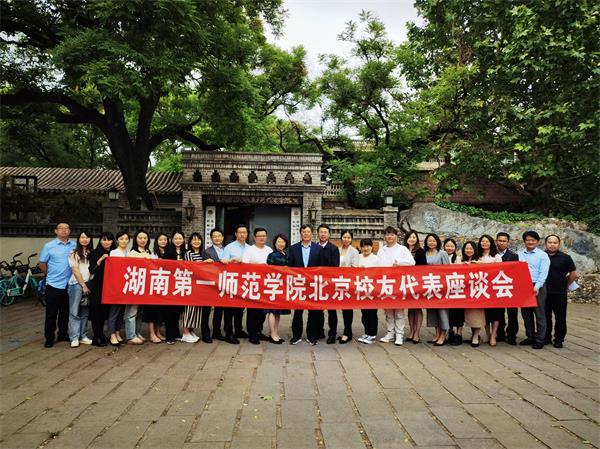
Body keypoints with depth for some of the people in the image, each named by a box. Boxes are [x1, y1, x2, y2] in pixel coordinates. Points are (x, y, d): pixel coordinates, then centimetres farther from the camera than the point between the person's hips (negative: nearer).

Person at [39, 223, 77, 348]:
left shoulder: (74, 246, 3)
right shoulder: (49, 246, -3)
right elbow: (42, 264, 3)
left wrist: (70, 275, 0)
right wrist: (51, 275, 7)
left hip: (69, 285, 3)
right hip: (53, 285, -2)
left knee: (65, 312, 13)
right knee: (51, 314, 4)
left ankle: (63, 334, 26)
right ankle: (49, 338, 13)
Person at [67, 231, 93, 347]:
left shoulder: (91, 253, 11)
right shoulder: (74, 253, 0)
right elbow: (75, 270, -6)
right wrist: (83, 285, -8)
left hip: (88, 284, 4)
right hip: (76, 284, -4)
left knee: (85, 312, 9)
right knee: (75, 311, -2)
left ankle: (83, 336, 16)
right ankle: (74, 338, 1)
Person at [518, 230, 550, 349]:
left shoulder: (543, 255, -1)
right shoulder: (519, 254, 9)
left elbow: (543, 273, -8)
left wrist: (537, 287, -17)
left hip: (537, 287, -4)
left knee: (539, 314, 1)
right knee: (526, 313, 10)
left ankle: (540, 339, 8)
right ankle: (530, 337, 22)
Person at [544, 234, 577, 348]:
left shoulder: (565, 258, -3)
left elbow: (573, 274, 2)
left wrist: (565, 285, 4)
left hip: (560, 293, -1)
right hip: (544, 293, 2)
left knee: (560, 317, 4)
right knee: (545, 316, 10)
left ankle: (559, 339, 16)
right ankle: (546, 337, 22)